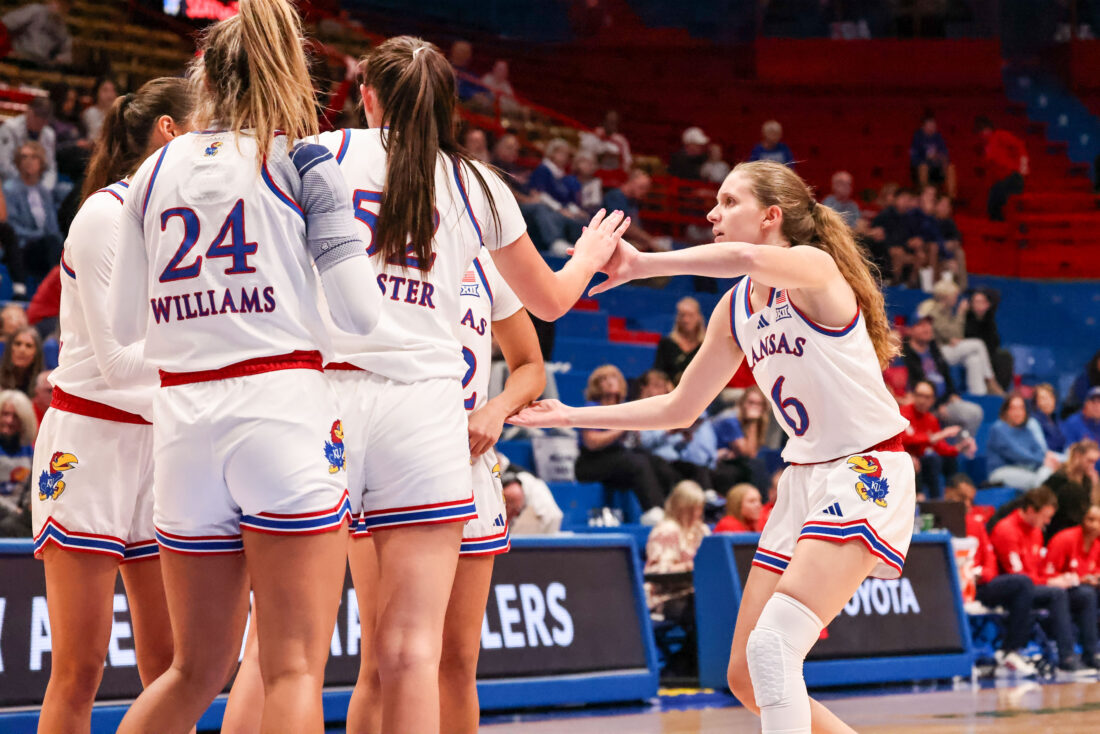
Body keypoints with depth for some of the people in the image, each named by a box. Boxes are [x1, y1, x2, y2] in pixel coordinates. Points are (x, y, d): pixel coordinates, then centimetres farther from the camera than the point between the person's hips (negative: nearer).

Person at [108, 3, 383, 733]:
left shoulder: (155, 172, 12)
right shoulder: (302, 162, 2)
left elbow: (122, 323, 16)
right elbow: (360, 311, -4)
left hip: (185, 425, 4)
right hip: (285, 409, -4)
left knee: (196, 671, 16)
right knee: (295, 669, -5)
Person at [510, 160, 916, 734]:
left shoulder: (814, 268, -14)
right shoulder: (734, 309, 10)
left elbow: (746, 259, -39)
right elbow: (679, 408, 19)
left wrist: (641, 263, -31)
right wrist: (571, 416, 18)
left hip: (864, 472, -9)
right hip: (805, 475, 9)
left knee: (774, 645, -24)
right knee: (747, 679, 6)